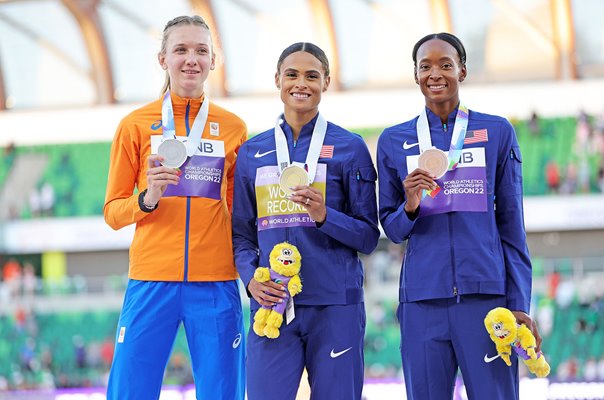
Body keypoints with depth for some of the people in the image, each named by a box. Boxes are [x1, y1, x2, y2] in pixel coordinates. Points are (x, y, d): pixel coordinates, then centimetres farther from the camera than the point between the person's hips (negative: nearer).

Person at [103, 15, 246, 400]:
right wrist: (148, 198, -12)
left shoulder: (233, 128, 10)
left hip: (216, 282, 1)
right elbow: (113, 211, 7)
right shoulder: (136, 125, 6)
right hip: (151, 280, -1)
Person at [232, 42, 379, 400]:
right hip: (272, 304, 2)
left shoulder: (349, 147, 4)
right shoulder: (252, 152, 12)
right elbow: (242, 234, 14)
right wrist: (251, 278, -5)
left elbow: (368, 236, 2)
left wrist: (324, 215, -16)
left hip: (334, 305, -2)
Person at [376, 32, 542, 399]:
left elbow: (512, 226, 8)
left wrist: (520, 303, 1)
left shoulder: (498, 132, 8)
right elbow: (391, 229, 14)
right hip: (423, 298, 1)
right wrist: (409, 207, -9)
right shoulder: (393, 141, 11)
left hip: (486, 294, -1)